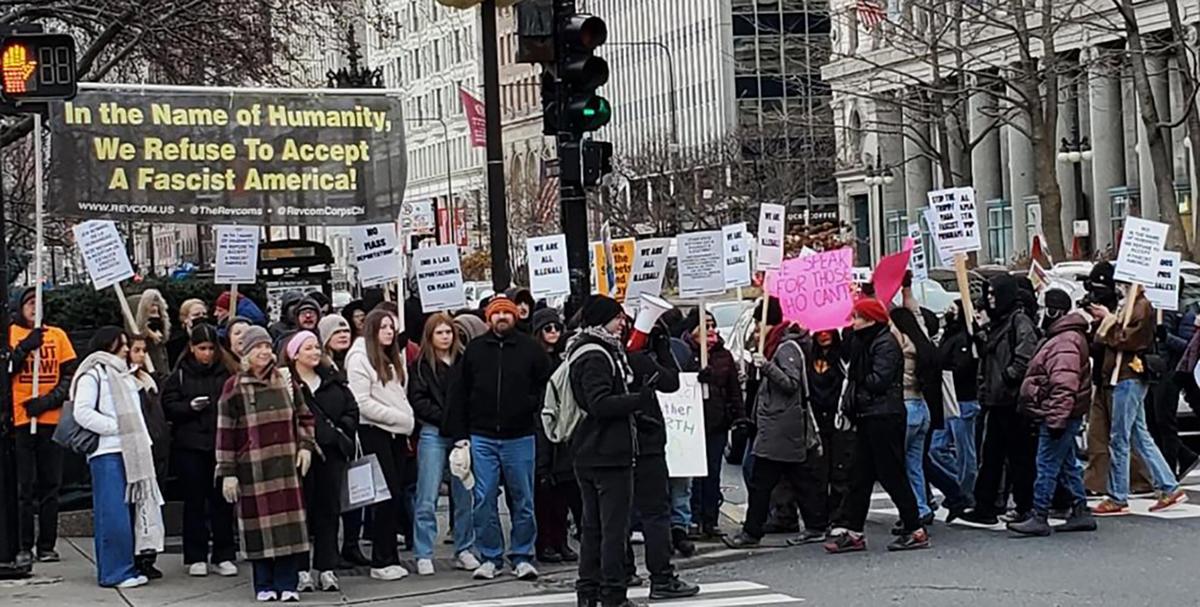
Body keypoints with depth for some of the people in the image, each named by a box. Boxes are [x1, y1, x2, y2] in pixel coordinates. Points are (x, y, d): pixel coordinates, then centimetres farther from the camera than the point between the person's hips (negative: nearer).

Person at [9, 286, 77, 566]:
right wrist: (25, 347, -17)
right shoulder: (10, 334, 4)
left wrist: (49, 401, -8)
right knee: (24, 487, -2)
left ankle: (47, 546, 8)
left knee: (50, 485, 3)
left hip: (51, 419, 2)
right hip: (20, 420, -2)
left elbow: (71, 374, 6)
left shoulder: (57, 335, 9)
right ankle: (24, 547, 1)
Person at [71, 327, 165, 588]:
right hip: (107, 452, -8)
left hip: (130, 452, 9)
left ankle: (126, 567, 13)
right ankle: (114, 572, -7)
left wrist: (142, 441, 13)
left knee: (130, 510, 8)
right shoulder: (93, 374, -4)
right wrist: (115, 427, -14)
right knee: (113, 513, -9)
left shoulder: (124, 375, 24)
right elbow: (82, 412, -14)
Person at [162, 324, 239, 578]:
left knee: (222, 500, 3)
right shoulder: (180, 374, 5)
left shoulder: (228, 372, 3)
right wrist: (190, 407, -14)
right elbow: (168, 407, 1)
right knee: (194, 501, 5)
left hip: (221, 444, 0)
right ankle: (195, 557, 12)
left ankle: (223, 556, 11)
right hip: (190, 445, 0)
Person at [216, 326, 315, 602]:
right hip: (252, 468, -3)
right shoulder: (234, 388, -2)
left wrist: (305, 445, 3)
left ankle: (287, 584, 8)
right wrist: (227, 472, -6)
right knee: (260, 524, 0)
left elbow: (304, 416, 18)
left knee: (289, 522, 1)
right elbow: (225, 433, -3)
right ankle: (264, 585, 11)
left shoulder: (285, 381, 9)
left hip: (286, 465, 3)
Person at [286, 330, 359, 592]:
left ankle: (326, 568, 14)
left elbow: (352, 409, 14)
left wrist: (341, 430, 0)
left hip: (331, 453, 5)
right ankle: (301, 570, 5)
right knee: (303, 510, -1)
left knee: (329, 510, 7)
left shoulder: (333, 381, 13)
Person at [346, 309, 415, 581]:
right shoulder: (359, 358, -6)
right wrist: (399, 417, -12)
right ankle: (382, 561, -3)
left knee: (397, 494, 5)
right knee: (388, 495, -9)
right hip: (375, 431, -8)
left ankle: (388, 556, 10)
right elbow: (362, 403, -13)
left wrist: (408, 421, 8)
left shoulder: (393, 358, 20)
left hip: (397, 432, 8)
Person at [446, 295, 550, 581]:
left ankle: (522, 556, 14)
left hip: (519, 437, -1)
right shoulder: (475, 349, 5)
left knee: (522, 499, 5)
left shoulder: (530, 348, 1)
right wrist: (460, 435, 3)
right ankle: (490, 557, 10)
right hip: (482, 437, 1)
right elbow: (459, 394, 7)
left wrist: (534, 407, -4)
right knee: (484, 500, 1)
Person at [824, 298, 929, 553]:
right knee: (860, 475, 8)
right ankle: (851, 531, 11)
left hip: (885, 418, -10)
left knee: (892, 475, -5)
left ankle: (916, 531, 2)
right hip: (868, 418, 10)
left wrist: (857, 388, -6)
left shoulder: (885, 343, -12)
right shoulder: (862, 341, 17)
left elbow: (878, 380, -20)